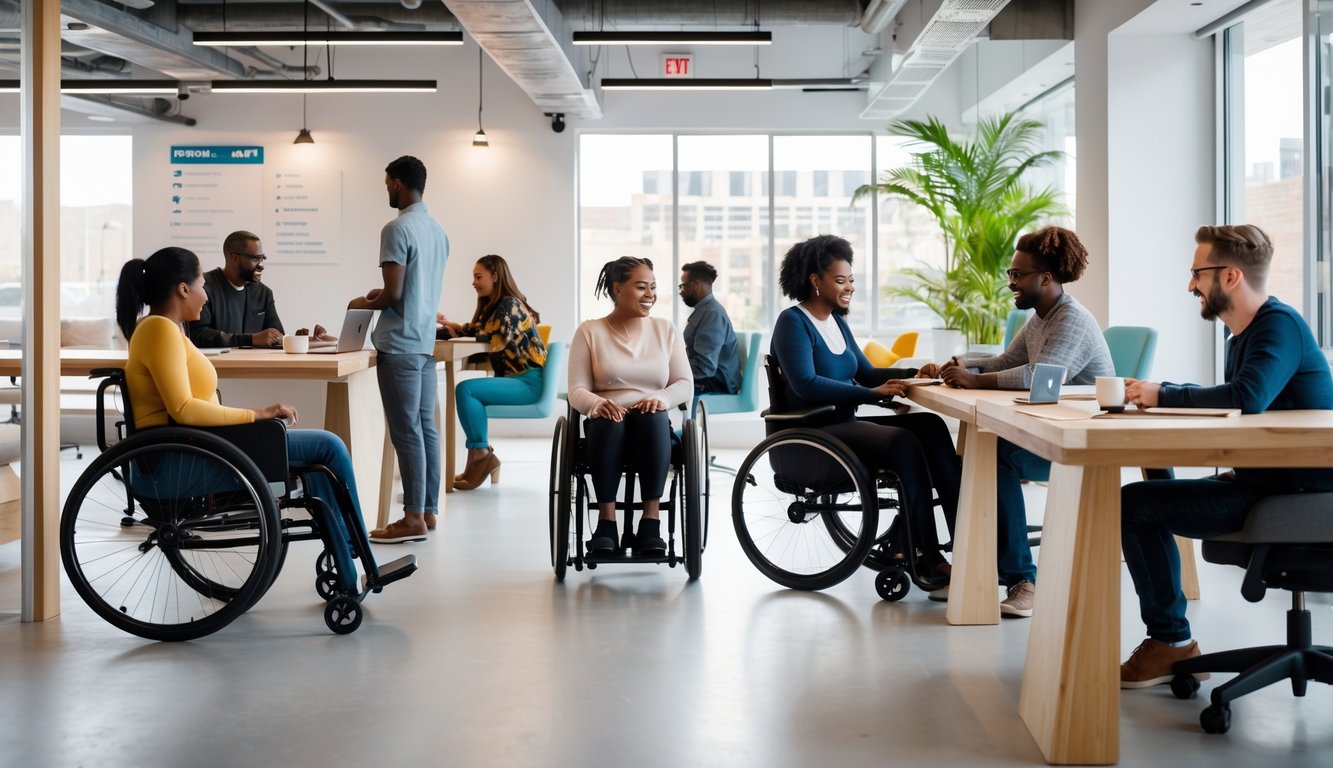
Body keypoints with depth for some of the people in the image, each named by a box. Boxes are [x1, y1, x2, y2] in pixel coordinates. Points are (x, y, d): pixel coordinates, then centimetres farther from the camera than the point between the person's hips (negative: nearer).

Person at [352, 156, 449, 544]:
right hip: (426, 341, 9)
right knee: (426, 427, 11)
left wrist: (364, 304, 1)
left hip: (400, 344, -8)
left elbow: (393, 294, -17)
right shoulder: (438, 230, 12)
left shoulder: (397, 229, -14)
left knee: (406, 432, -6)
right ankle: (428, 510, 15)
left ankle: (414, 518, -3)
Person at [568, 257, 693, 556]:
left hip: (653, 428, 1)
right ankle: (606, 521, -32)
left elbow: (685, 384, 6)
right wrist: (597, 404, -25)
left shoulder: (666, 330, 11)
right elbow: (577, 390, -1)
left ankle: (651, 521, -36)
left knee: (654, 416, -35)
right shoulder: (589, 331, 6)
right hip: (606, 427, -1)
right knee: (609, 422, -37)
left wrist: (662, 398, -17)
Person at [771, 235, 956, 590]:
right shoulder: (793, 322, -9)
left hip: (845, 424, 8)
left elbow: (867, 373, 21)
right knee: (903, 442, -28)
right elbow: (806, 384, -23)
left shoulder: (836, 321, 16)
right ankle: (926, 558, -23)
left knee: (930, 425, -14)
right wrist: (874, 394, -25)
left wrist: (913, 373, 3)